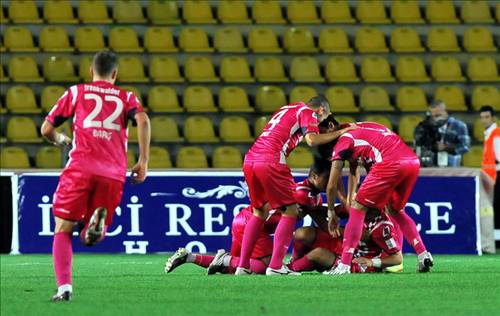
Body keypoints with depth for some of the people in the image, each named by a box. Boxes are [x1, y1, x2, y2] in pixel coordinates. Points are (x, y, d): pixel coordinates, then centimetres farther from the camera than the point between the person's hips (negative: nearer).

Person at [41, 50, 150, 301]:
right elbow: (143, 121, -1)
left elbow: (46, 129, 17)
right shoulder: (126, 98, 20)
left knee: (63, 231, 6)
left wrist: (59, 140, 39)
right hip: (113, 174, 2)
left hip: (80, 168, -2)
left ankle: (64, 287, -13)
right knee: (90, 239, 13)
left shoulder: (76, 92, 18)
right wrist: (143, 161, -2)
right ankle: (98, 220, -23)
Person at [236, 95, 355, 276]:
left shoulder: (286, 110, 29)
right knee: (291, 212, 1)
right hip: (270, 161, -8)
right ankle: (275, 266, -7)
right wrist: (339, 132, -2)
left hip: (249, 159, 8)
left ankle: (242, 266, 16)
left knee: (260, 212, 20)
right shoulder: (308, 112, 4)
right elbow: (312, 140, -11)